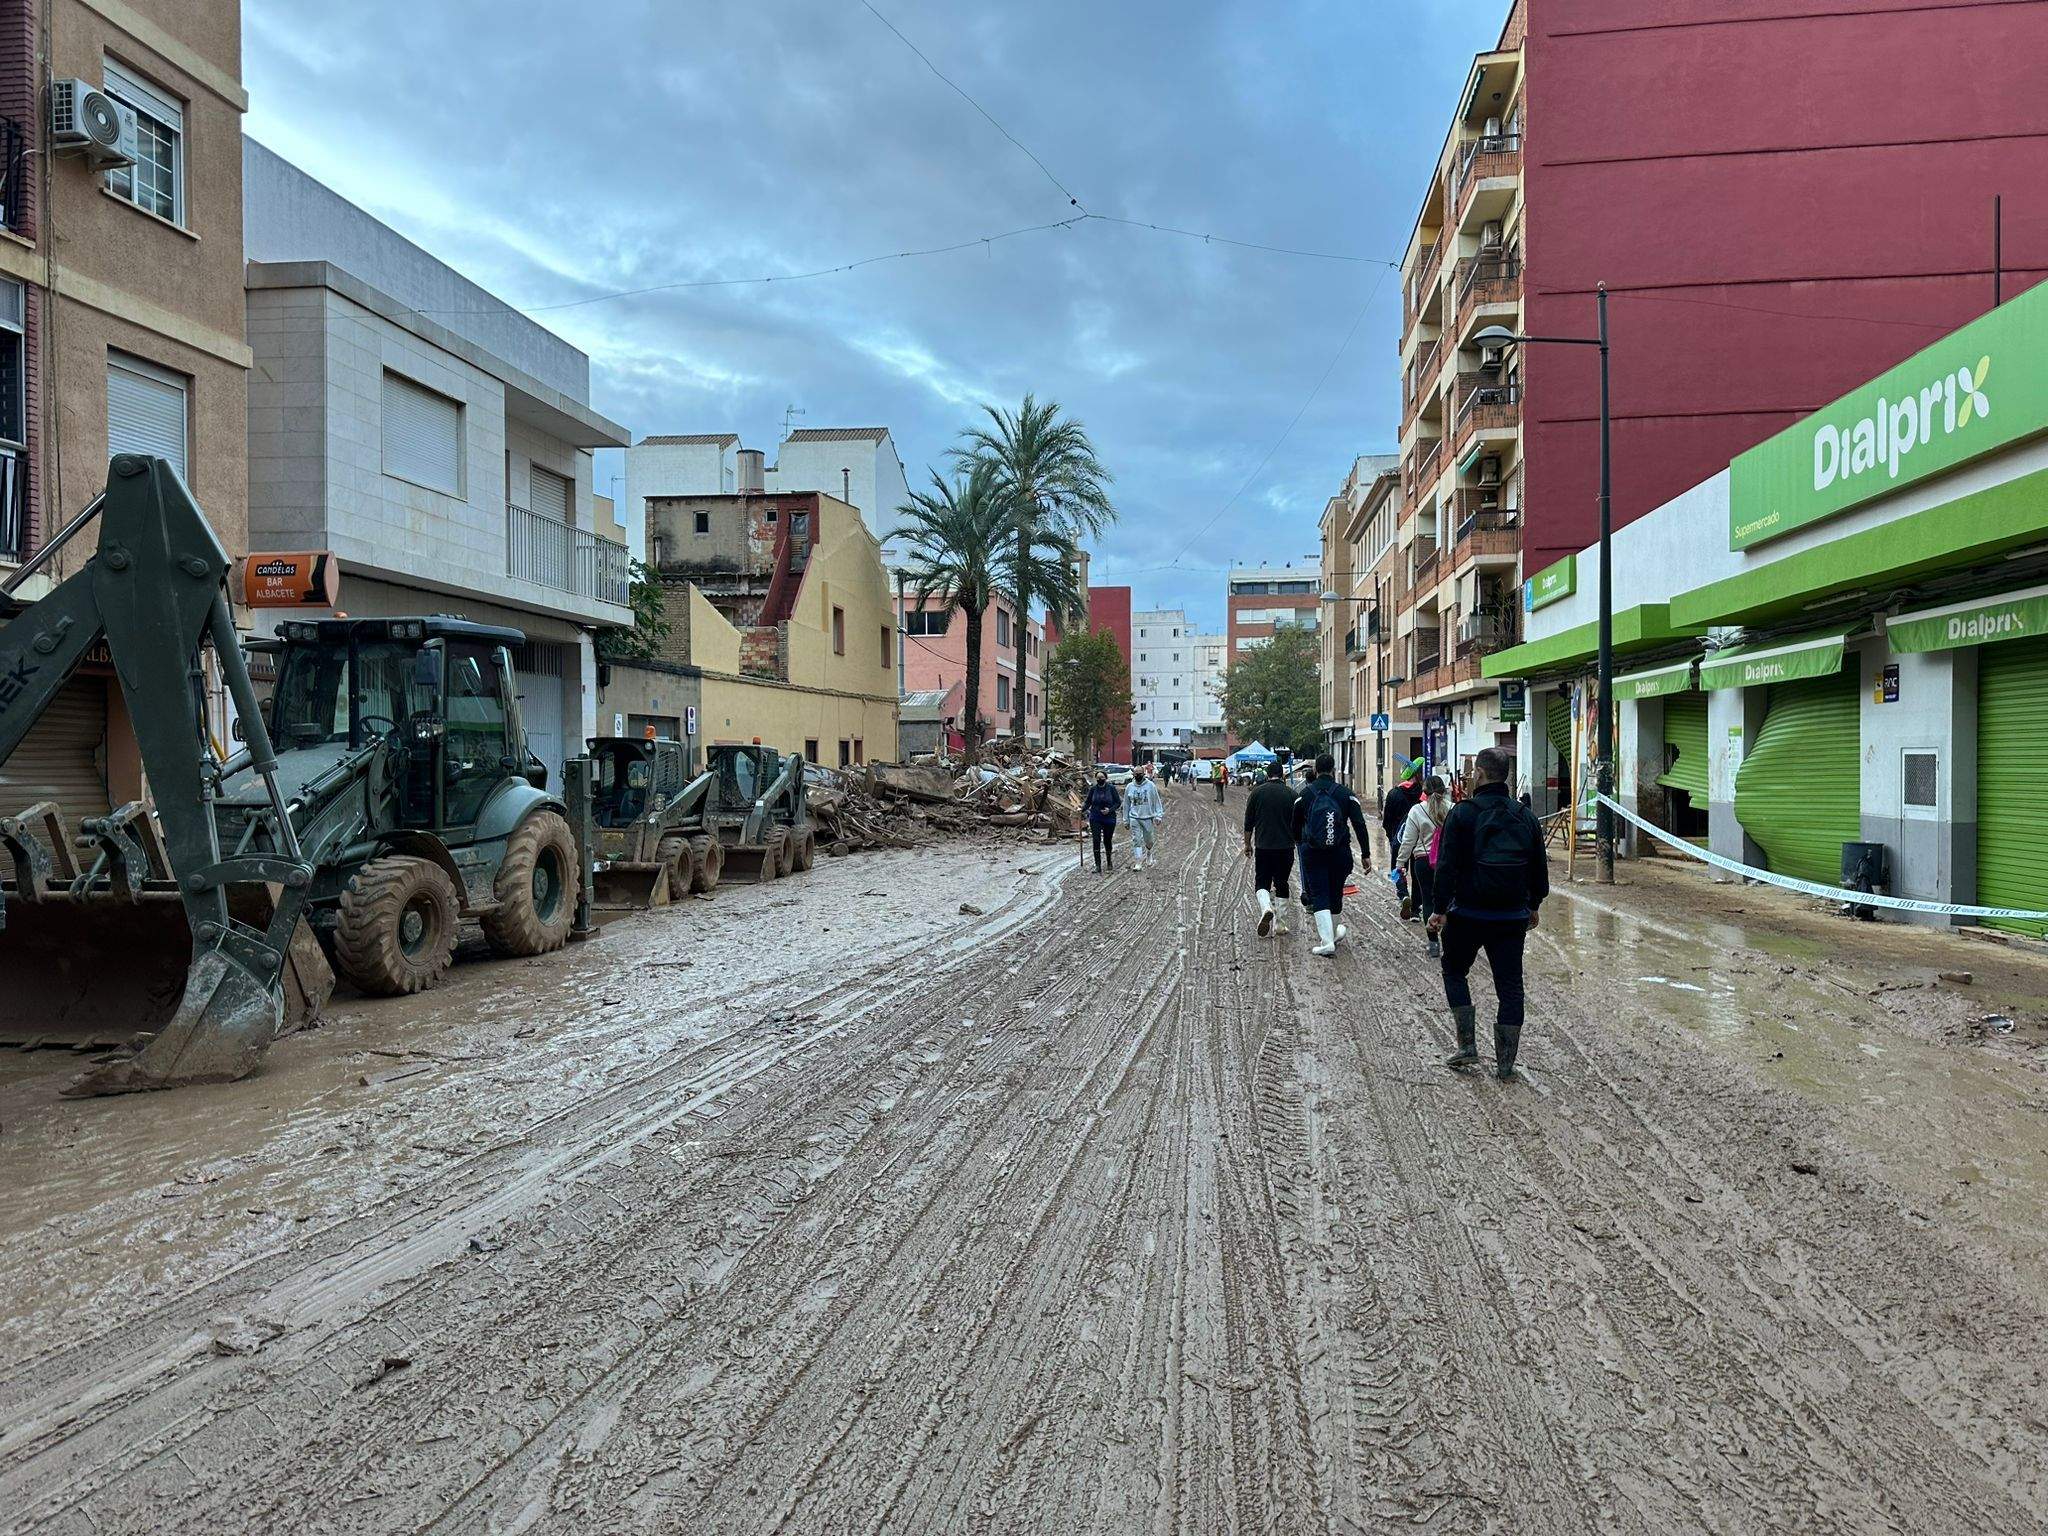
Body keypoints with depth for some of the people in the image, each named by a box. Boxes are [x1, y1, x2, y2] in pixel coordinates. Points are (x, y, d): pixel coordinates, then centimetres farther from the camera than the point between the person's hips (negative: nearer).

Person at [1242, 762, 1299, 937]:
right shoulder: (1291, 794, 0)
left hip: (1263, 846, -1)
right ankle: (1280, 924, 13)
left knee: (1261, 882, 6)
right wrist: (1294, 841, 23)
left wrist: (1247, 844, 12)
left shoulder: (1257, 793, -1)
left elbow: (1248, 823, 2)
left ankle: (1266, 908, -22)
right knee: (1281, 884, 11)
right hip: (1286, 847, 1)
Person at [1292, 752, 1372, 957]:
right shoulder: (1345, 794, -2)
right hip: (1340, 853, 1)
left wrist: (1300, 844, 27)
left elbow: (1296, 825, 8)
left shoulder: (1305, 794, -1)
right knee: (1336, 893, 17)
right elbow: (1359, 825, -5)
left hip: (1312, 853, -1)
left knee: (1319, 896, 0)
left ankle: (1327, 940, -12)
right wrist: (1366, 854, -2)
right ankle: (1333, 933, 35)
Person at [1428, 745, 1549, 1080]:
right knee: (1510, 984, 9)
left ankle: (1468, 1046, 10)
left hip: (1468, 914, -4)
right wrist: (1533, 906, 26)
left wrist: (1441, 910, -10)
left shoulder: (1463, 812, -9)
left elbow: (1447, 866, -14)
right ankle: (1506, 1063, 11)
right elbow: (1540, 870, 13)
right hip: (1513, 917, 4)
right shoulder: (1525, 816, 6)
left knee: (1454, 972, 16)